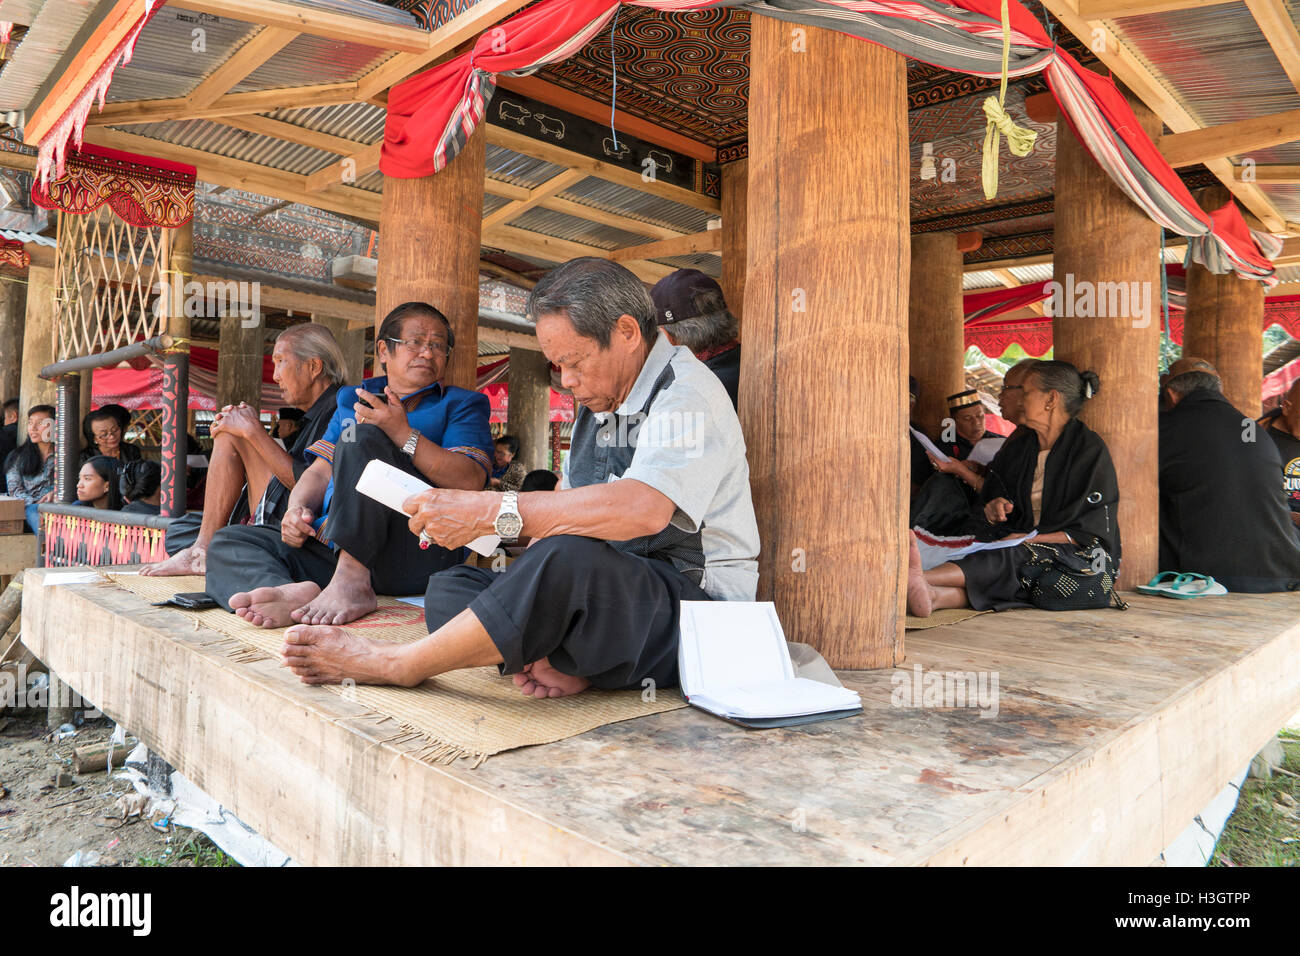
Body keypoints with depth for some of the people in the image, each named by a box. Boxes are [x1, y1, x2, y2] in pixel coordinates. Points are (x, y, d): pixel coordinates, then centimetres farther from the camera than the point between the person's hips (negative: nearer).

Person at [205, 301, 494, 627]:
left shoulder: (462, 404, 13)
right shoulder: (353, 400, 29)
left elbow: (471, 482, -6)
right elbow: (321, 471, 22)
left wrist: (403, 434, -15)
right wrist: (297, 509, -1)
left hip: (419, 550, -5)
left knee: (362, 436, -23)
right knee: (227, 541, -5)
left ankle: (353, 581, -34)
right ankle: (292, 592, -37)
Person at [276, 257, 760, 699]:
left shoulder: (688, 393, -12)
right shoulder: (596, 403, 17)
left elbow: (641, 509, -31)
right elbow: (559, 513, 14)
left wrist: (491, 511, -30)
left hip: (692, 601, -8)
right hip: (603, 595, 9)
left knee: (567, 560, -37)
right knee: (450, 589, -3)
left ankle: (397, 664, -18)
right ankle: (570, 661, -25)